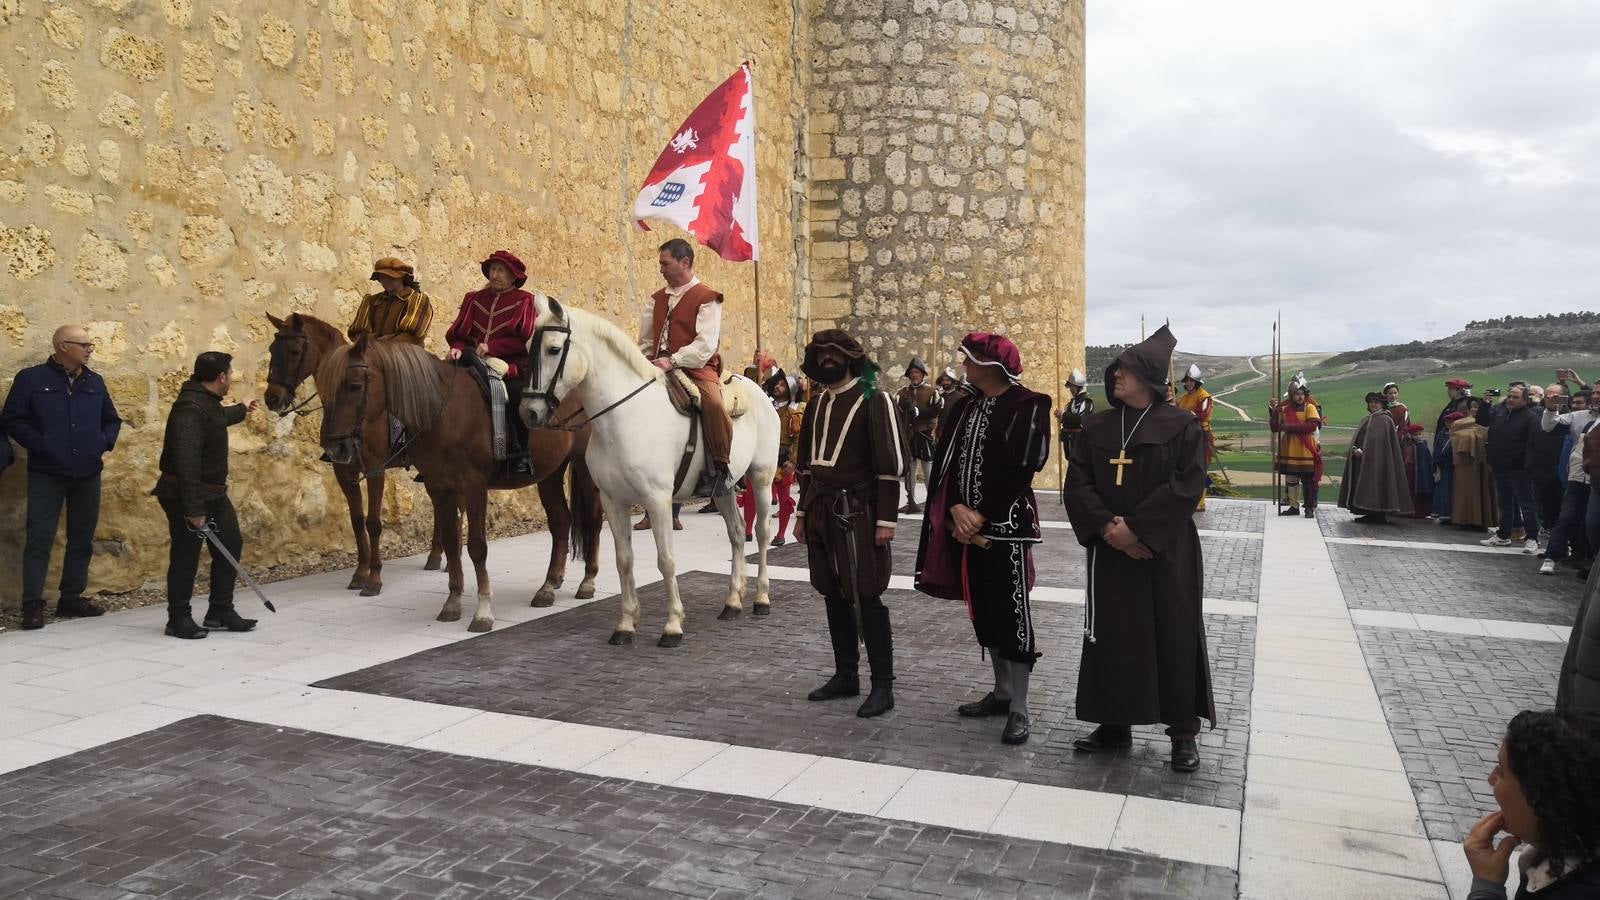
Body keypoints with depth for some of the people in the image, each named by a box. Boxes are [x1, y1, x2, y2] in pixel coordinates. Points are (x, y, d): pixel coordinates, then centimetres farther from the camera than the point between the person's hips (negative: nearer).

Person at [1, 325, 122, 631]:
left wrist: (105, 445, 6)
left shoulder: (95, 382, 11)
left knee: (82, 538, 9)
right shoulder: (31, 379, -2)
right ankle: (33, 605, -2)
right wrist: (39, 445, -13)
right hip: (46, 474, -5)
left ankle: (71, 598, 19)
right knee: (39, 538, -6)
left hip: (88, 475, 5)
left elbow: (112, 420, 22)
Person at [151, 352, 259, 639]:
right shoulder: (190, 410, -24)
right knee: (186, 558, -1)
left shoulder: (208, 401, 9)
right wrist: (194, 509, -30)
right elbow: (186, 463, -30)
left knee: (231, 546, 12)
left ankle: (220, 612, 22)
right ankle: (179, 619, 12)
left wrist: (241, 410, 57)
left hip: (215, 494, 11)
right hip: (186, 497, -11)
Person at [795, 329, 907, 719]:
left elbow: (891, 464, -12)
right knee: (833, 596, 12)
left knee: (866, 598, -4)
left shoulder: (874, 400, -9)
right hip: (821, 512, 7)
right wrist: (802, 513, 18)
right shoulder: (817, 403, 13)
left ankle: (883, 686, 5)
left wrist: (886, 519, -16)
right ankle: (845, 676, 23)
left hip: (857, 513, -7)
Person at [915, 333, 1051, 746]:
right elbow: (946, 460, 5)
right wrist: (957, 508, -11)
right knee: (984, 611, 13)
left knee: (1011, 613, -4)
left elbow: (1021, 468, -14)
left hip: (1006, 524, -7)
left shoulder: (1028, 405, -8)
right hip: (966, 523, 7)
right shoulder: (965, 407, 12)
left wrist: (983, 515, -16)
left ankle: (1018, 708, 5)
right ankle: (1002, 692, 27)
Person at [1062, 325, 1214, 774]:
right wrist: (1107, 526, -14)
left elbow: (1188, 485, -13)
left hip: (1168, 552, -3)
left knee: (1174, 637, 3)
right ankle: (1114, 724, 21)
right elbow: (1077, 483, 1)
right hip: (1110, 551, 4)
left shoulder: (1182, 425, -5)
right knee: (1110, 637, 7)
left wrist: (1136, 527, -17)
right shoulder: (1097, 426, 6)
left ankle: (1184, 732, 15)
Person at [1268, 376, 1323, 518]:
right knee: (1291, 479, 11)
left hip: (1306, 451, -4)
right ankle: (1294, 506, 21)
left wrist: (1289, 427, -21)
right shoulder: (1285, 409, 5)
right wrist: (1274, 412, -12)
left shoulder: (1310, 407, -4)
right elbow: (1274, 428, 3)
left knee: (1308, 480, -1)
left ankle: (1310, 508, 7)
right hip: (1290, 451, 4)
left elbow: (1312, 426, -20)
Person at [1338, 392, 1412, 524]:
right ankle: (1370, 514, 11)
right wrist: (1355, 449, -6)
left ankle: (1380, 516, -5)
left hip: (1377, 459, -8)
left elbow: (1376, 440, -15)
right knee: (1364, 488, 6)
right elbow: (1357, 438, 13)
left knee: (1375, 487, -9)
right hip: (1361, 459, 8)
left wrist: (1363, 451, -19)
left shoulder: (1385, 420, -5)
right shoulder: (1365, 420, 21)